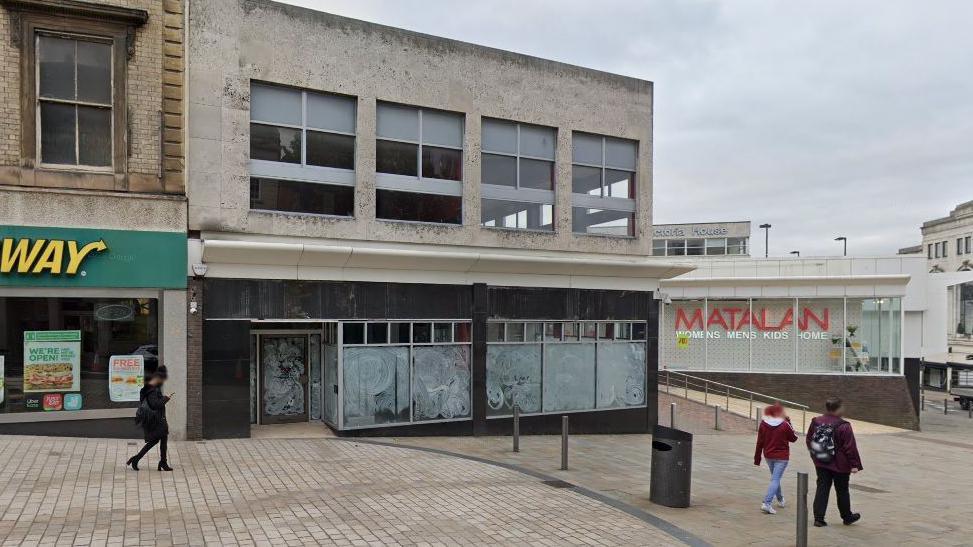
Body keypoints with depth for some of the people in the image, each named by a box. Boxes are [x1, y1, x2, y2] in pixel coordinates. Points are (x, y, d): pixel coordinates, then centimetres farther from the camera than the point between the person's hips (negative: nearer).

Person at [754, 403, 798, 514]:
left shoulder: (763, 423, -6)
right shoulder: (785, 425, -15)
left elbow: (759, 442, -2)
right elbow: (793, 438, 1)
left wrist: (757, 458, 6)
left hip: (768, 456, 4)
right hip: (782, 457, -4)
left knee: (775, 477, 24)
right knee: (775, 479, -4)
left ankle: (780, 499, 41)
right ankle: (767, 503, -16)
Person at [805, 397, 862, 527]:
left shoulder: (815, 422, -2)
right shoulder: (843, 427, -19)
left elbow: (809, 441, 8)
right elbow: (850, 447, -15)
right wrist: (854, 464, -7)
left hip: (820, 464, 4)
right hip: (840, 466, -4)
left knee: (822, 489, 8)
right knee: (842, 491, 14)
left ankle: (818, 517, 4)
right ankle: (847, 517, 32)